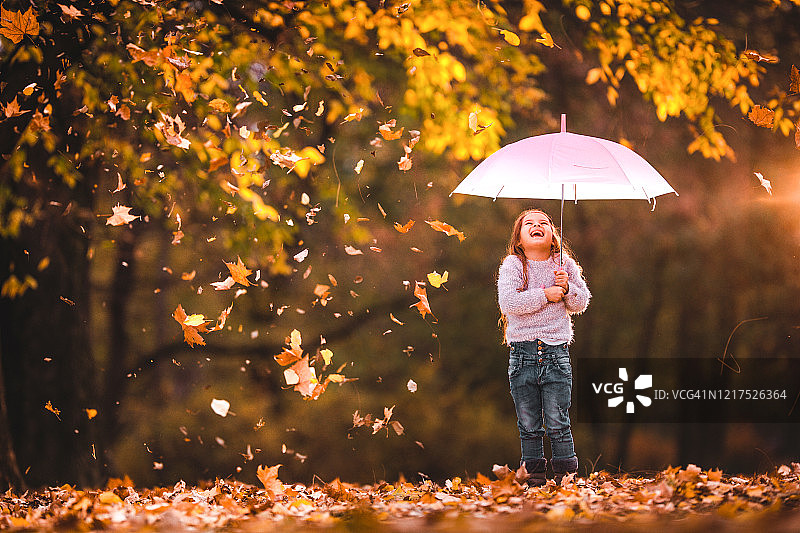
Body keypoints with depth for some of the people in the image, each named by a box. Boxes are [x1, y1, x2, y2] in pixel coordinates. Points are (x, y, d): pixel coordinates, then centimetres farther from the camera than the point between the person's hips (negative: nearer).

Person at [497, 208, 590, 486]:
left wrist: (567, 288, -8)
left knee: (558, 424, -1)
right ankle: (534, 477, 13)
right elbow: (507, 302, -14)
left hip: (556, 353, 1)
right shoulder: (512, 265, 1)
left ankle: (566, 475, 6)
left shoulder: (565, 265, 9)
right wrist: (545, 295, -13)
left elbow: (581, 302, 11)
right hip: (522, 353, -1)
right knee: (529, 426, 4)